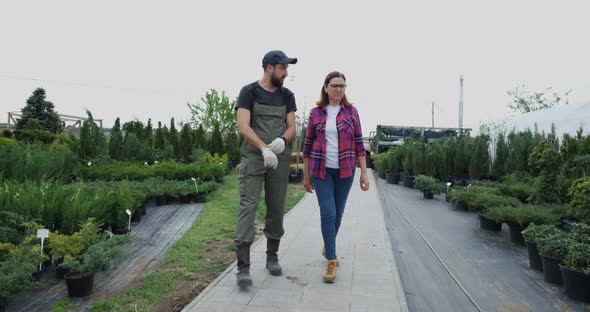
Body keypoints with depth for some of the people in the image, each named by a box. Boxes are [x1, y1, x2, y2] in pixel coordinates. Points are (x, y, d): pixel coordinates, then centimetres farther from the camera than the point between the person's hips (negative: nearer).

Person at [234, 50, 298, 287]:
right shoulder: (249, 92, 0)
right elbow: (243, 127, -11)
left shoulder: (287, 96, 12)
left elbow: (292, 128, 8)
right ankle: (243, 267, -9)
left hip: (280, 158, 4)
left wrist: (282, 140, -15)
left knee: (276, 208, 8)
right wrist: (264, 148, -23)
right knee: (248, 206, -11)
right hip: (253, 158, -4)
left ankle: (272, 257, 24)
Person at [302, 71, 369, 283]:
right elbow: (308, 145, 5)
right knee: (328, 213, -8)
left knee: (338, 213, 11)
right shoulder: (316, 113, 1)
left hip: (345, 170, 1)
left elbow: (359, 143, 2)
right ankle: (331, 260, 2)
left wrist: (364, 172, -3)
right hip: (321, 170, -1)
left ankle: (327, 246, 37)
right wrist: (306, 175, 5)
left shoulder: (351, 112, 2)